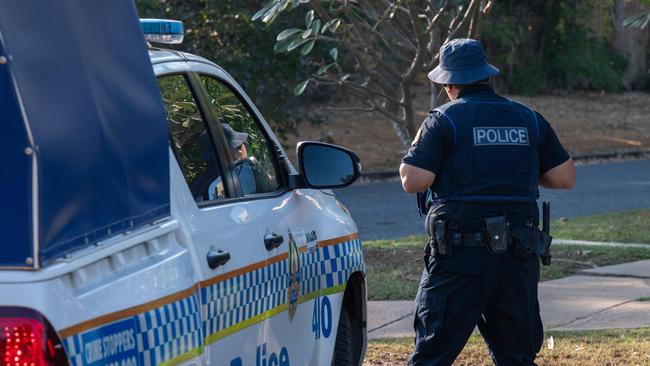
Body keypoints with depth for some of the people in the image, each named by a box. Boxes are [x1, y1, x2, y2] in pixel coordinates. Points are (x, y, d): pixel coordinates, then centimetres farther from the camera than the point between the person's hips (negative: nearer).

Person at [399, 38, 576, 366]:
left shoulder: (443, 121, -4)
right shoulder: (529, 120, 10)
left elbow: (413, 181, -11)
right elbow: (565, 177, 10)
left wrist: (417, 148, 9)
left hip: (460, 256, -4)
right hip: (519, 256, 4)